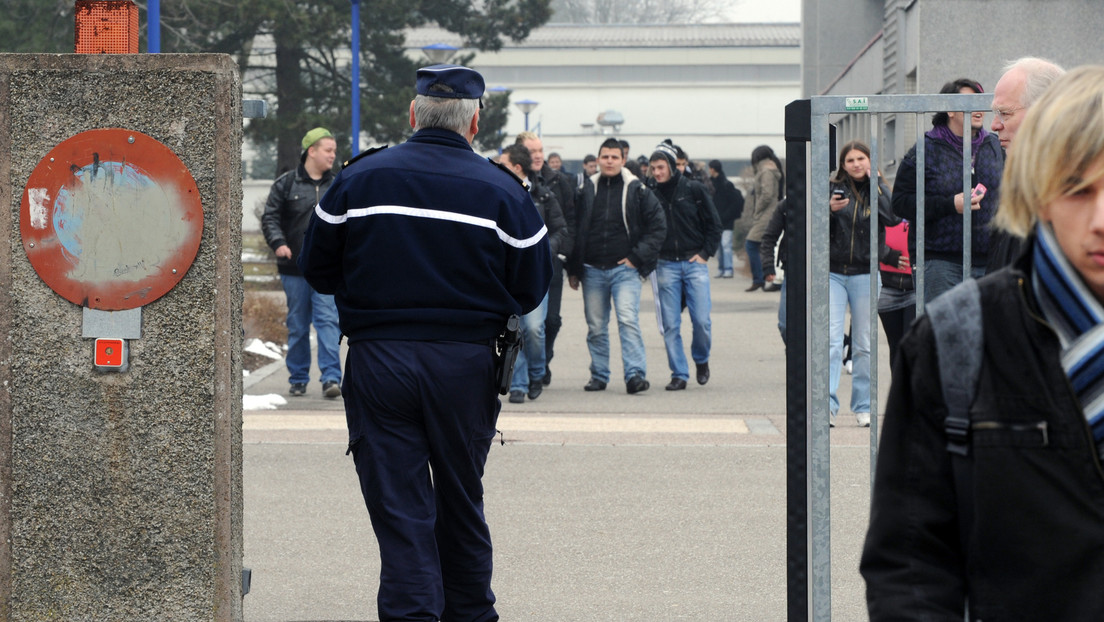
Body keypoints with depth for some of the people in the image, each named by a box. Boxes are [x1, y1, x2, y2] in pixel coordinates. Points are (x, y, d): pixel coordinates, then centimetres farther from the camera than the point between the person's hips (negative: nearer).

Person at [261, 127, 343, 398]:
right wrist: (278, 243, -14)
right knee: (297, 326, 7)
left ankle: (331, 378, -12)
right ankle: (298, 379, 17)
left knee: (328, 320, -10)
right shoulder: (286, 184, 3)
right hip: (295, 268, 0)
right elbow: (270, 218, 1)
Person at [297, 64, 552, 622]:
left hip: (377, 361, -1)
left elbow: (317, 269, 7)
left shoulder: (359, 178, 0)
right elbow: (531, 290, 2)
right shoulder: (502, 191, -2)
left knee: (398, 507, 1)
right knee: (461, 501, 16)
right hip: (466, 364, 1)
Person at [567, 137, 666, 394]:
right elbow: (574, 229, 12)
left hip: (625, 268, -3)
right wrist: (573, 269, 9)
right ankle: (599, 375, 17)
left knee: (628, 320, -15)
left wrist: (638, 257, -5)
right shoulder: (587, 190, 6)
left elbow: (658, 226, 2)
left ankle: (635, 374, -18)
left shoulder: (637, 190, 0)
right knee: (596, 327, 8)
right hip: (592, 270, 3)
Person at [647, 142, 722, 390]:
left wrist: (705, 253, -2)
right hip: (666, 266, 2)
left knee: (702, 320, -7)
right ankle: (679, 374, 5)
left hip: (695, 263, -2)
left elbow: (714, 224, 4)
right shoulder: (652, 196, 5)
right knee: (670, 325, -2)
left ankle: (701, 359, 20)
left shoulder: (693, 190, 0)